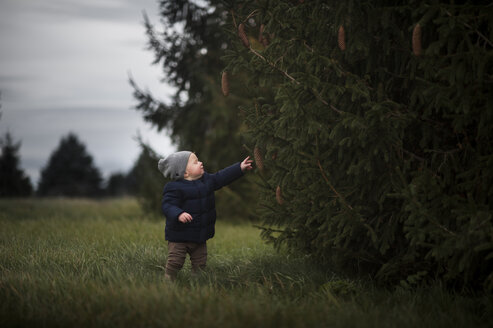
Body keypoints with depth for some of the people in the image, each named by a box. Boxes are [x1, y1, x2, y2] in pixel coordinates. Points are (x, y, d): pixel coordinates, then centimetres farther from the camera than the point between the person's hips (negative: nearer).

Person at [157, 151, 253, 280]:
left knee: (200, 263, 15)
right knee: (174, 263, -5)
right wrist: (179, 214, -44)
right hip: (179, 236, -7)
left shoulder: (206, 180, 5)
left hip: (199, 236, 7)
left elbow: (221, 177, 15)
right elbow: (167, 205, -25)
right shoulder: (175, 188, -19)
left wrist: (240, 168, 14)